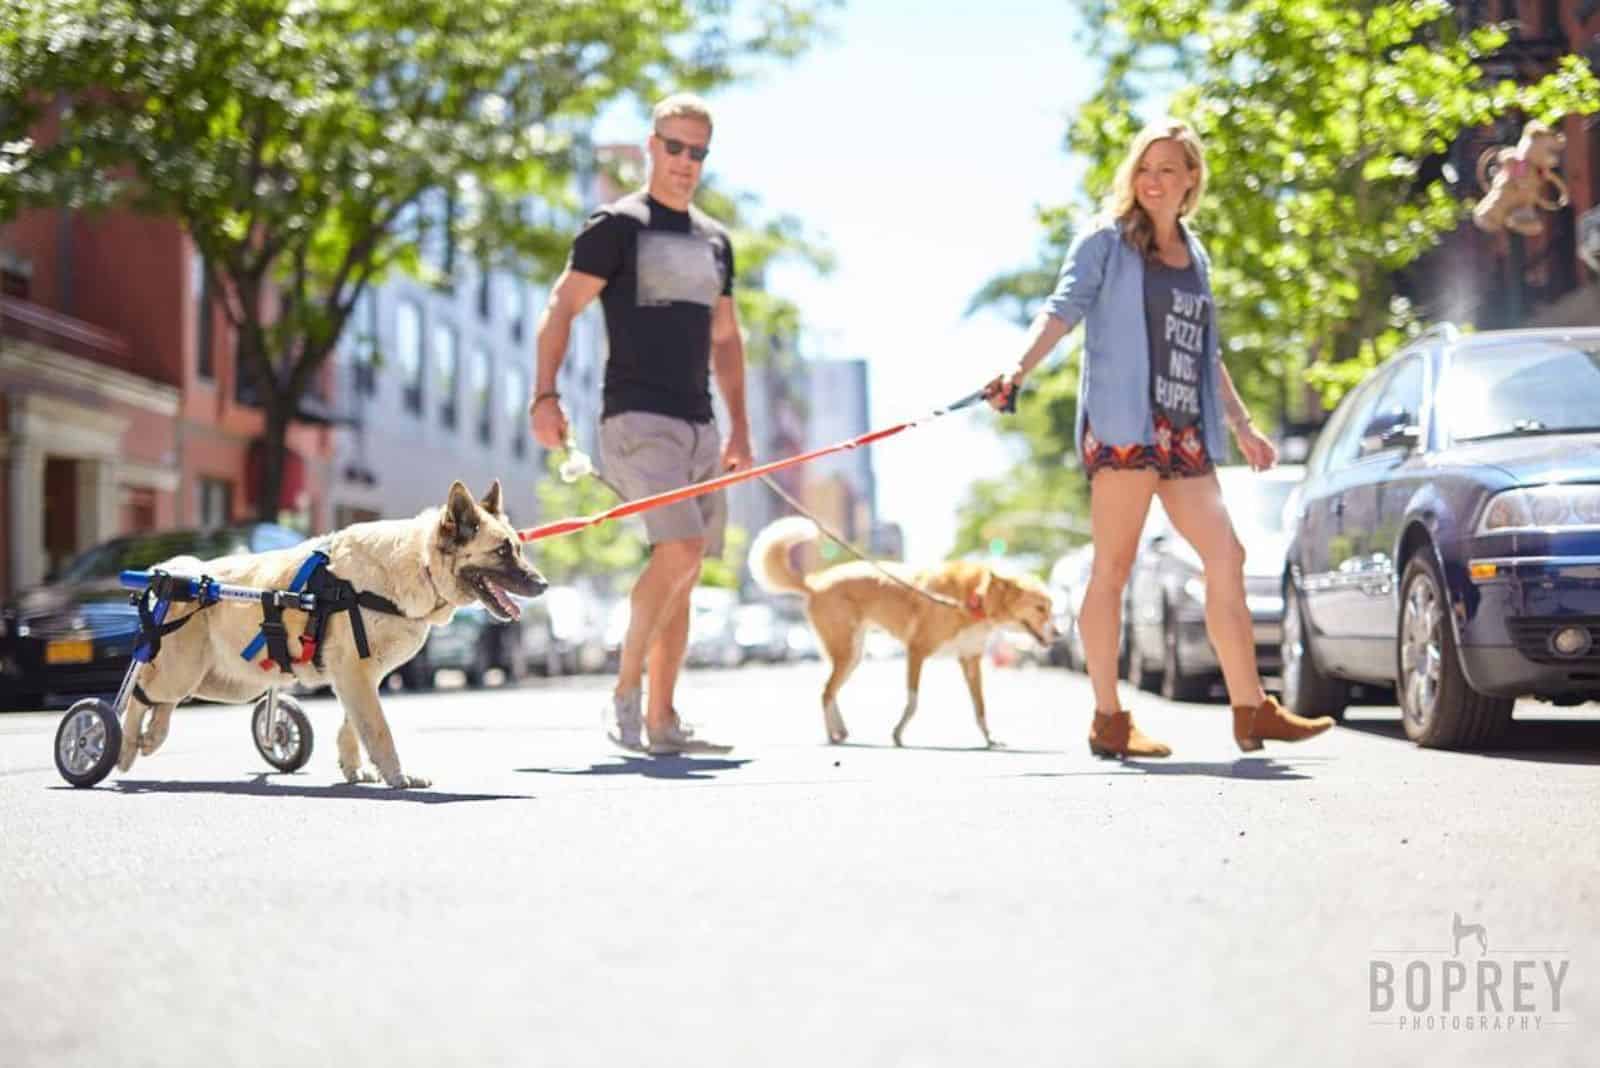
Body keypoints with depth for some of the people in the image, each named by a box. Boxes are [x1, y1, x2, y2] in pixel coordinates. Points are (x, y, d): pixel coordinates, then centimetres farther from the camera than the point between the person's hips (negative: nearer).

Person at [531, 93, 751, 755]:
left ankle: (661, 721, 11)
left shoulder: (714, 240, 19)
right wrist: (545, 395, -17)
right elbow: (561, 308, -5)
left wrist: (739, 429, 20)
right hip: (637, 419, -7)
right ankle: (625, 693, -8)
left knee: (683, 574, 6)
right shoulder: (616, 225, -1)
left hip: (698, 425, 7)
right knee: (681, 549, -22)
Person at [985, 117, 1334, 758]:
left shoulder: (1195, 258, 21)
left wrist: (1242, 425, 28)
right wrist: (1019, 371, -24)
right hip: (1122, 425, -7)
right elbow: (1064, 308, -7)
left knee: (1226, 559, 2)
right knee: (1112, 568, -5)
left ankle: (1251, 711, 6)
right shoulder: (1107, 241, 3)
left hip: (1185, 434, 7)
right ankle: (1109, 722, -1)